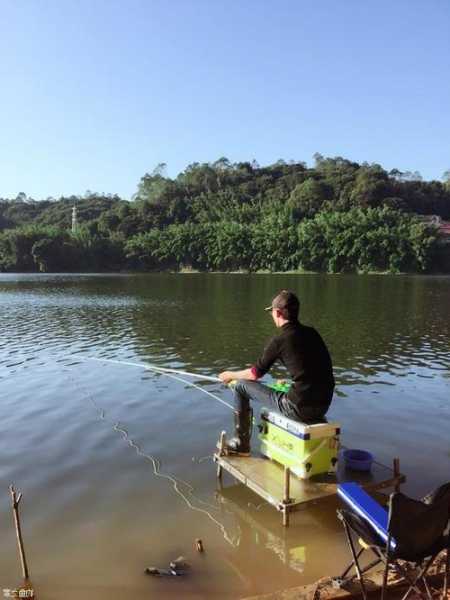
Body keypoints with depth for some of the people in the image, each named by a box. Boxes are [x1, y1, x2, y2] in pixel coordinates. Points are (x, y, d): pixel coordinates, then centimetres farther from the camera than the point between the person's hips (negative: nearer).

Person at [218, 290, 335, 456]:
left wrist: (231, 375, 20)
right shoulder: (312, 333, 8)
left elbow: (255, 373, 2)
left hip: (299, 408, -7)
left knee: (241, 385, 6)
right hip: (323, 407, 7)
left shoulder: (279, 340, -10)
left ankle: (241, 444, 19)